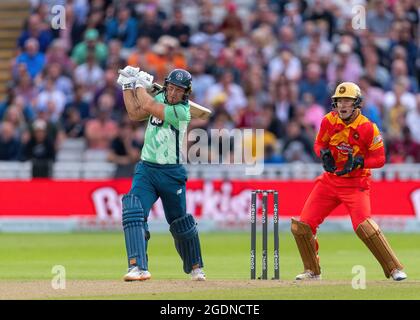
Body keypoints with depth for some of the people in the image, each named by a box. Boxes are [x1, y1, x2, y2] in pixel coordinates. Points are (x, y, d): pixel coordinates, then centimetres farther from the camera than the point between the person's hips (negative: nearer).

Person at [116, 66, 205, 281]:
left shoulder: (182, 111, -17)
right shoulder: (160, 99, 4)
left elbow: (147, 106, -23)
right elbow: (134, 114, 8)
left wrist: (140, 83, -8)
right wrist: (127, 86, 3)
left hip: (172, 174, -4)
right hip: (146, 169, 5)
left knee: (181, 223, 10)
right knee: (133, 212, -19)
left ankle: (195, 267, 34)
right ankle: (138, 267, -26)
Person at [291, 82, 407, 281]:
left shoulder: (368, 128, -16)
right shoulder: (329, 121, -3)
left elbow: (380, 159, -10)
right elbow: (319, 144, 12)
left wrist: (358, 162, -26)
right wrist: (324, 154, -11)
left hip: (356, 183, -5)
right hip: (330, 180, 5)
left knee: (363, 225, -27)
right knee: (300, 226, -1)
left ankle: (394, 269, -15)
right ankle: (312, 271, 19)